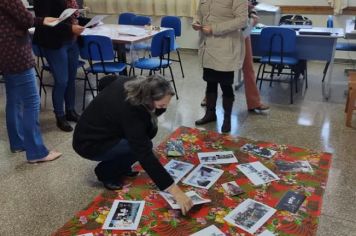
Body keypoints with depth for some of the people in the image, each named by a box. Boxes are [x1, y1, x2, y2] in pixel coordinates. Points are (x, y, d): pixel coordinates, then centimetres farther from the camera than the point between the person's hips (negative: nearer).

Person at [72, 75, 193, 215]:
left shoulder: (134, 85, -14)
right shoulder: (128, 109, -36)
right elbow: (145, 154, -38)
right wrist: (175, 191, -40)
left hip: (104, 130, 8)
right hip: (88, 143, -8)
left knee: (149, 129, -5)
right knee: (141, 146, -25)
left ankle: (121, 167, 11)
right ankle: (106, 172, -2)